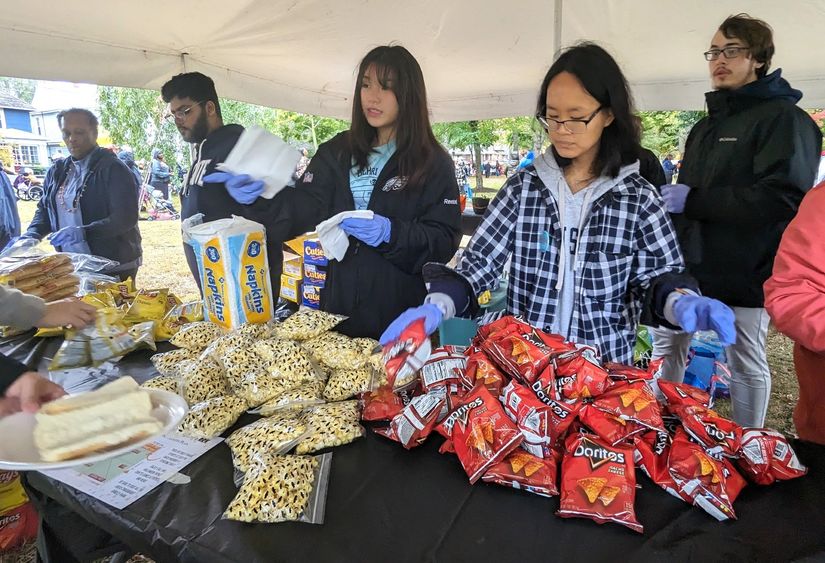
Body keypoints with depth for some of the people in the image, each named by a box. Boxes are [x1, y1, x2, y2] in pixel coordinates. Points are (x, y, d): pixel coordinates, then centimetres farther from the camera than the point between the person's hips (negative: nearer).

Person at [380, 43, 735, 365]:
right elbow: (478, 263, -7)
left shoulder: (638, 197, -5)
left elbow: (658, 275, 0)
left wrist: (680, 302, -22)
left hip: (605, 366, 0)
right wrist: (437, 305, -24)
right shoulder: (523, 187, -4)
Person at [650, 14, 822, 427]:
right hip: (692, 264, 8)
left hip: (745, 271, -7)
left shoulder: (784, 118, -7)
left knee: (746, 364, 7)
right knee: (666, 346, 13)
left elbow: (783, 197, -21)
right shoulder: (705, 127, 18)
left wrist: (692, 200, -20)